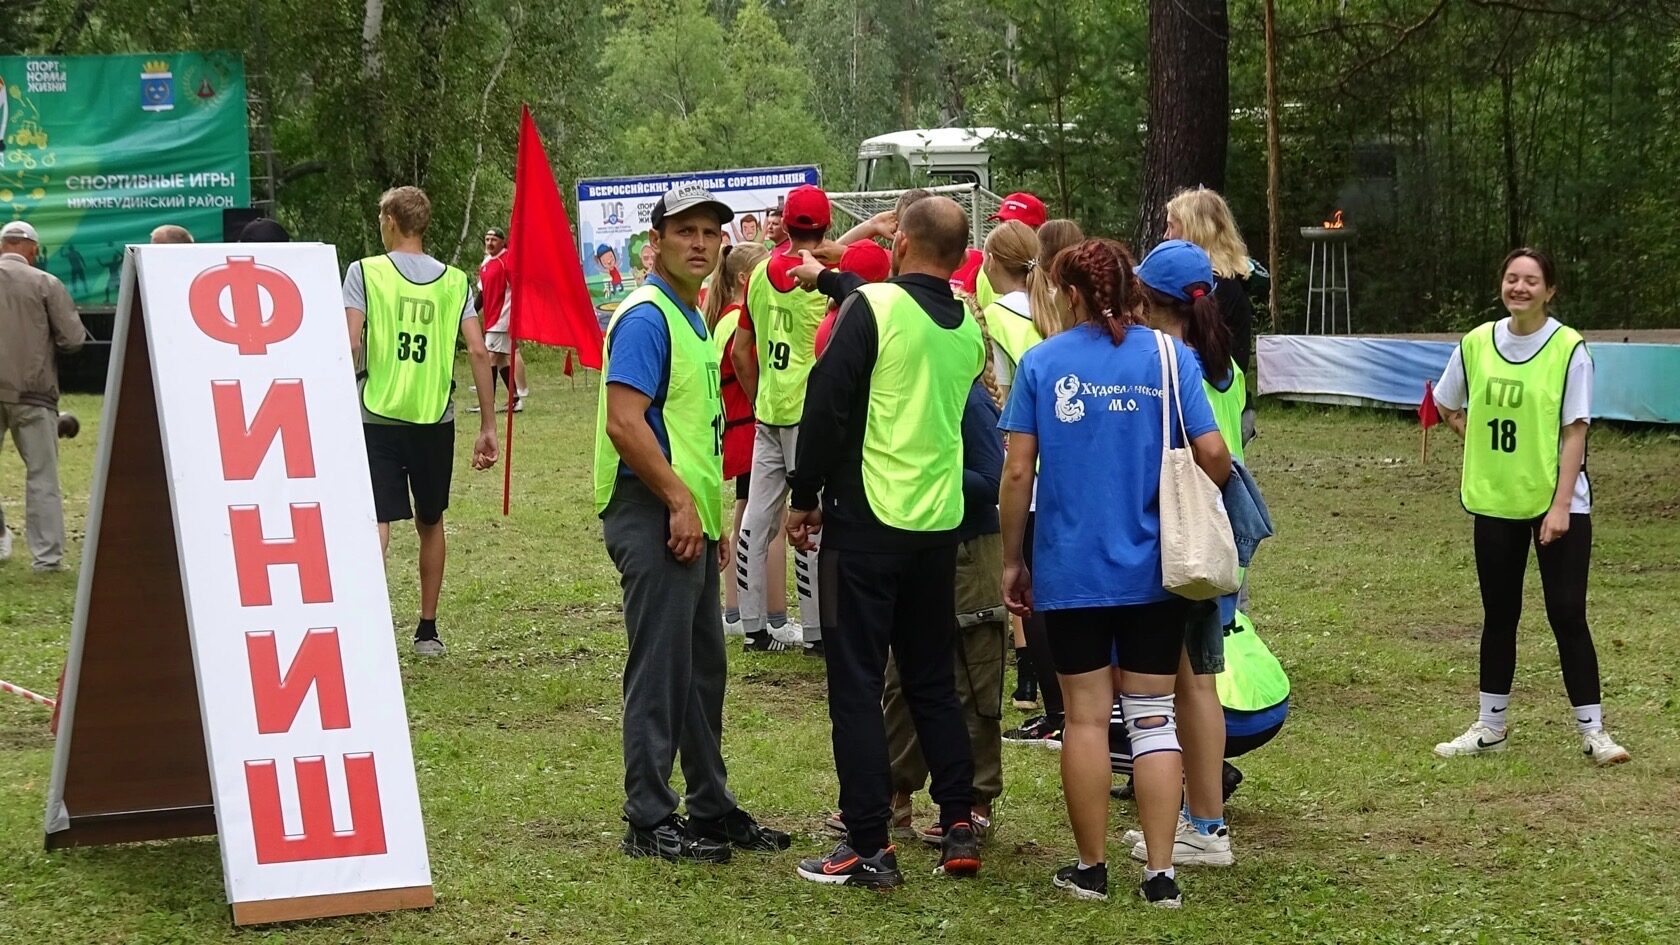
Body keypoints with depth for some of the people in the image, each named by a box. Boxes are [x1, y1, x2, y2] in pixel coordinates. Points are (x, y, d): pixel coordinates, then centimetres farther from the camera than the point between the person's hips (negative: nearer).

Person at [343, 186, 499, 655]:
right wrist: (488, 427, 3)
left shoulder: (365, 272, -3)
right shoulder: (453, 281, 5)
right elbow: (478, 352, -1)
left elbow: (351, 344, -12)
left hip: (378, 417, -3)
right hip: (435, 419, 3)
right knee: (430, 523, 19)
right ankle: (427, 629, 26)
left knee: (377, 524, -8)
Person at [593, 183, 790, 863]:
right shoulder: (645, 317, -13)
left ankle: (711, 808, 24)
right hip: (654, 517, -10)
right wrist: (681, 502, -20)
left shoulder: (694, 321, 18)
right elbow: (625, 423, -22)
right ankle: (649, 823, -1)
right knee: (660, 672, -6)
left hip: (690, 519, 10)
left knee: (703, 670, 15)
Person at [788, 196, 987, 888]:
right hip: (941, 521, 6)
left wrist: (804, 499, -3)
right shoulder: (969, 327, 6)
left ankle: (869, 848, -3)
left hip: (868, 519, -6)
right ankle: (959, 829, 17)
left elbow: (826, 407, -13)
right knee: (933, 680, 16)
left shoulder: (873, 306, -12)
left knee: (856, 684, -1)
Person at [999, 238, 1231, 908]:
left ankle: (1091, 869, 14)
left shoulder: (1043, 362, -3)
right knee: (1153, 717, 7)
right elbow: (1213, 456, -8)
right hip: (1154, 569, 1)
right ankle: (1161, 873, 4)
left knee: (1086, 717, 7)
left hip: (1071, 570, -1)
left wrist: (1012, 559, 5)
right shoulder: (1168, 357, -2)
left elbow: (1018, 471, -5)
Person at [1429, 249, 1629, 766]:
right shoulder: (1477, 343, 1)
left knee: (1567, 615, -5)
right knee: (1499, 615, 12)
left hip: (1558, 503, -4)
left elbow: (1575, 432, -11)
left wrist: (1560, 506, -17)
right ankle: (1491, 726, 22)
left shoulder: (1569, 348, -10)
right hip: (1495, 503, 4)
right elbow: (1447, 405, 18)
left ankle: (1592, 731, 3)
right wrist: (1484, 443, 6)